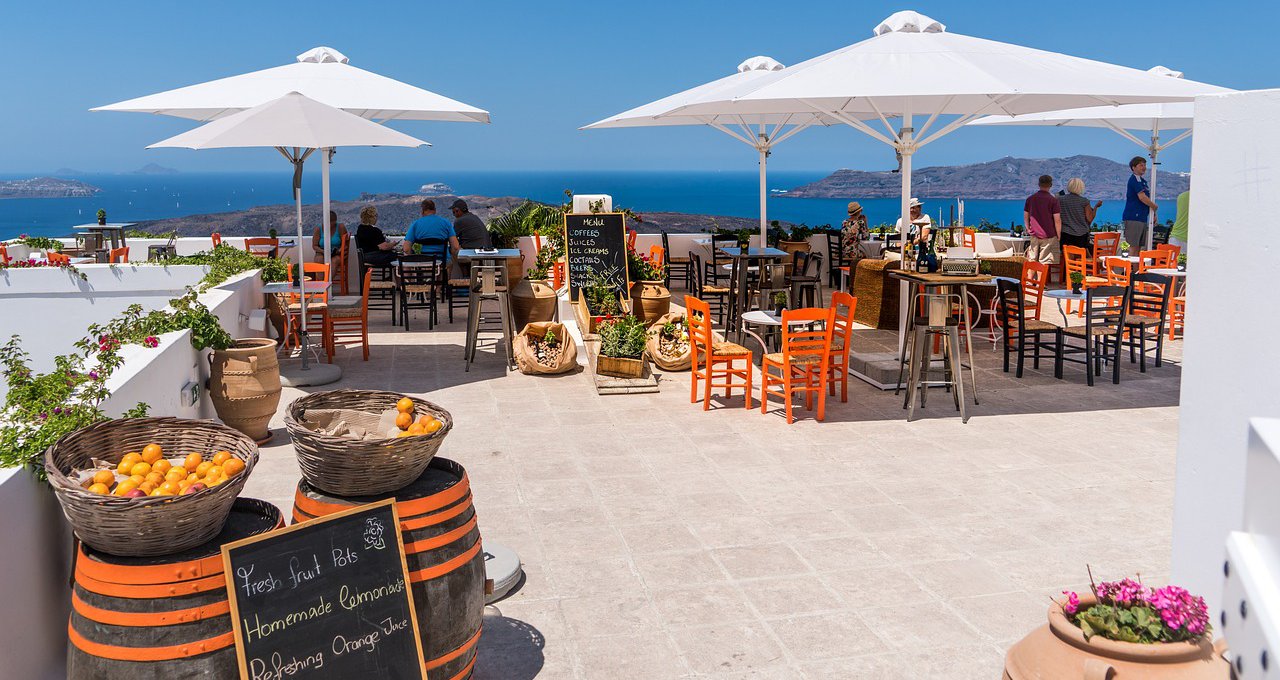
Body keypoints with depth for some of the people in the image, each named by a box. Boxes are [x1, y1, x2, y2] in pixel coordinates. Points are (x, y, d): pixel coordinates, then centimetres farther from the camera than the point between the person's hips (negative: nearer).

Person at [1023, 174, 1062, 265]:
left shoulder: (1030, 199, 4)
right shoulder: (1053, 200, -10)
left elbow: (1025, 216, 11)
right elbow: (1057, 220, -11)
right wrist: (1058, 235, -2)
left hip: (1034, 235, 4)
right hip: (1048, 236, -4)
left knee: (1032, 261, 11)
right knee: (1046, 263, -2)